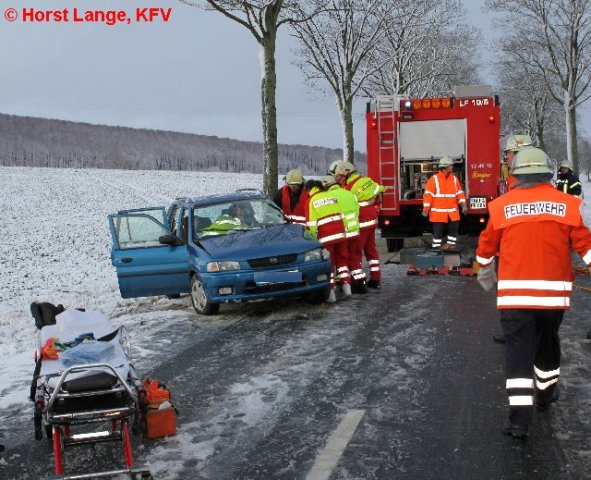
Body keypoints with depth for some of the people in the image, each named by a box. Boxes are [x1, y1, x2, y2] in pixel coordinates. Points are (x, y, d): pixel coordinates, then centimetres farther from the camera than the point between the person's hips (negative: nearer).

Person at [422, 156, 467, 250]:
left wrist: (463, 205, -4)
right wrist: (426, 210, -12)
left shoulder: (454, 179, 9)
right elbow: (428, 195, -9)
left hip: (452, 212, 5)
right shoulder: (434, 179, -7)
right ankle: (436, 248, 8)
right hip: (438, 212, -5)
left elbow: (459, 193, 8)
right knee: (438, 231, 0)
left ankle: (451, 244, 20)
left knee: (453, 229, 7)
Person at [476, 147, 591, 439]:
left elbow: (486, 247, 10)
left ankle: (520, 416, -7)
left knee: (518, 350, 0)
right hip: (554, 291, 2)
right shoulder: (567, 205, 1)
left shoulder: (501, 206, 1)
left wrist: (485, 272, 27)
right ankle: (545, 393, 41)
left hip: (514, 292, -1)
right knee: (548, 343, 22)